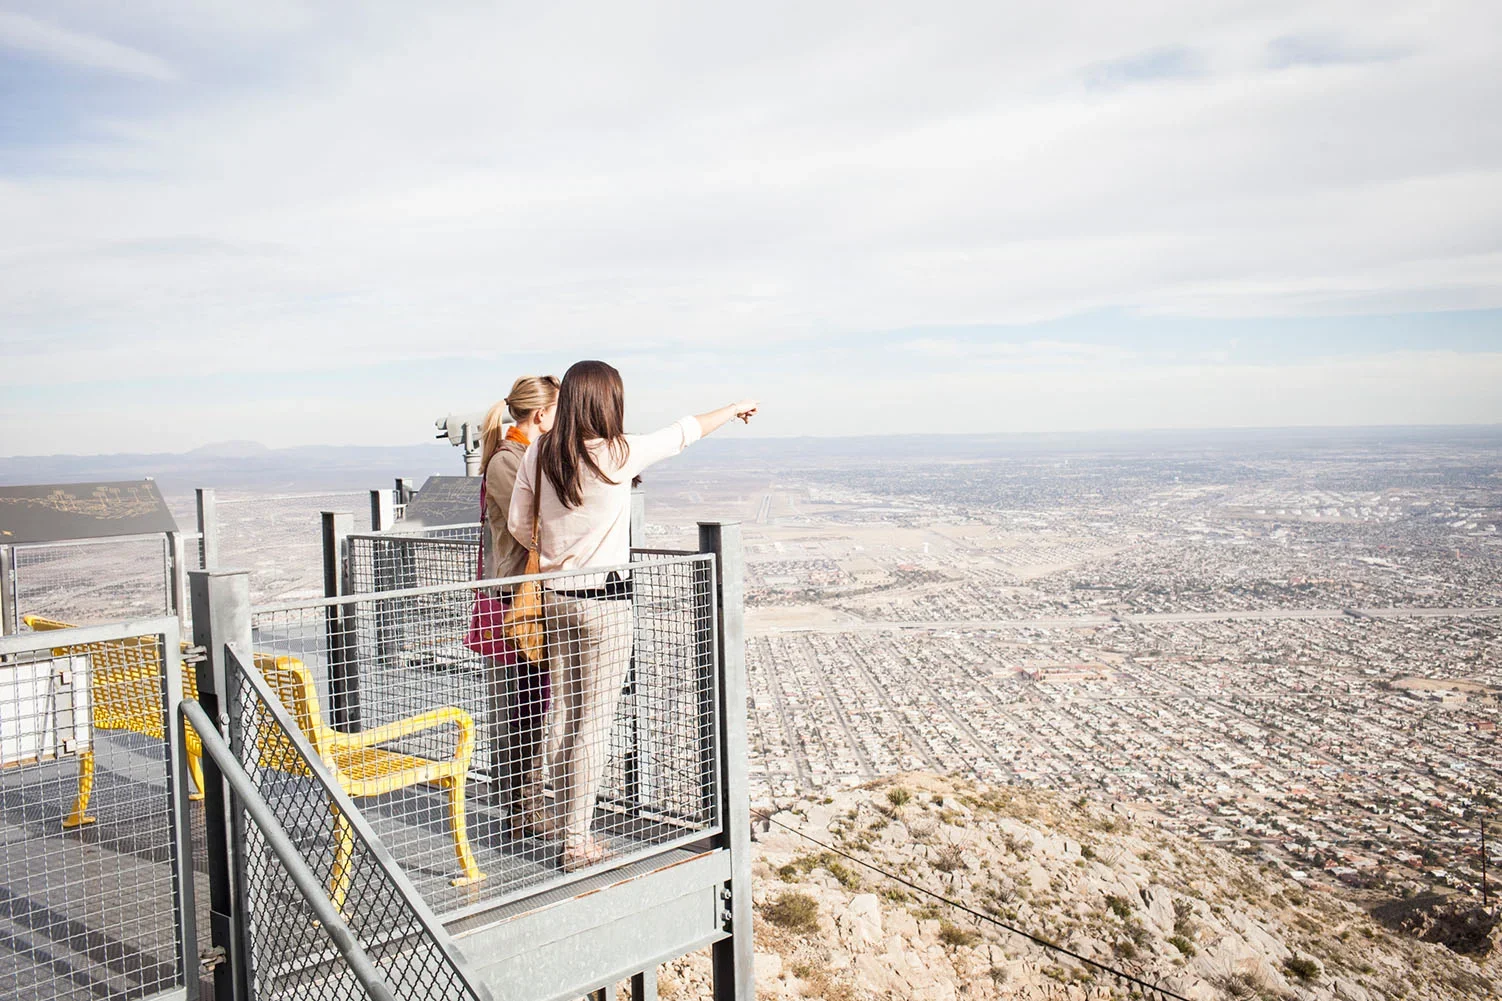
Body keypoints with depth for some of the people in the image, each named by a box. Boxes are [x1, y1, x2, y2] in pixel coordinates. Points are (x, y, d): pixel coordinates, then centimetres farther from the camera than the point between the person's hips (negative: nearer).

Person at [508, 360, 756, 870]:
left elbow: (518, 524, 7)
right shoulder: (620, 453, -13)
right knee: (595, 723, 2)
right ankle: (576, 841, 8)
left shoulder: (538, 455, 0)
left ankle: (563, 820, 29)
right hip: (604, 600, -6)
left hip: (554, 596, 6)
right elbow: (685, 431, 1)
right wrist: (737, 407, 17)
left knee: (563, 717, 16)